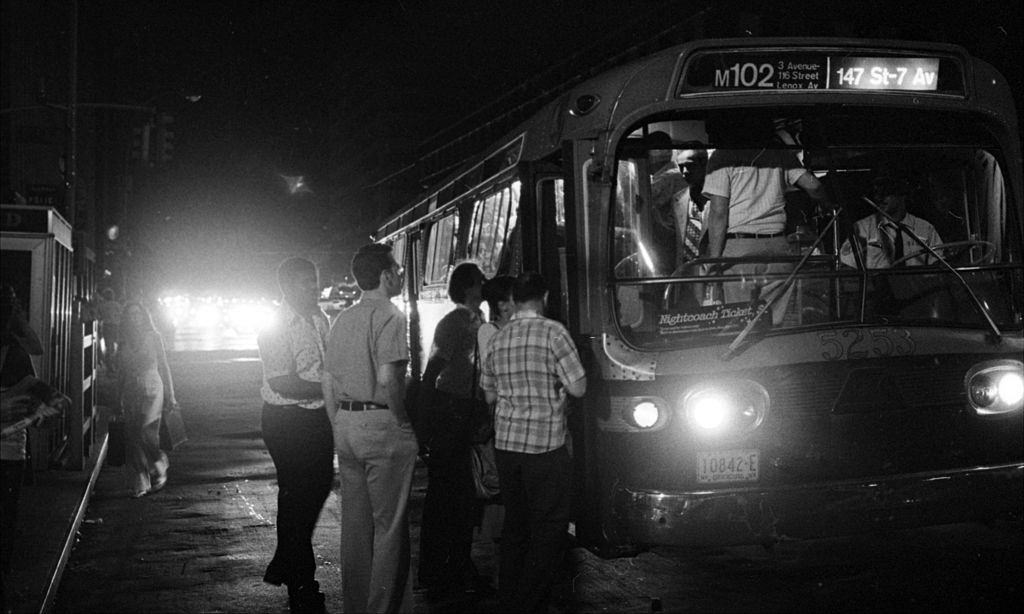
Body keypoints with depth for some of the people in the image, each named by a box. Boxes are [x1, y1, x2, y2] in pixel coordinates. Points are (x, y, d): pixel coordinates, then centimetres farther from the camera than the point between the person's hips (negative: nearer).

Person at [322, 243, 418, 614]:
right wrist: (402, 420, -11)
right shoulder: (389, 316, -11)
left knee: (354, 524, 14)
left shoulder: (342, 319, 13)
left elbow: (327, 381, 15)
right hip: (382, 425, -8)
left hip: (346, 425, 8)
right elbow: (388, 378, -22)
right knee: (389, 526, 0)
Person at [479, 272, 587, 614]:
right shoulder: (553, 332, -9)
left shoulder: (497, 339, 8)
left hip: (505, 443, 6)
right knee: (548, 528, 3)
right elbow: (578, 388, -9)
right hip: (545, 445, -6)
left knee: (515, 523, 15)